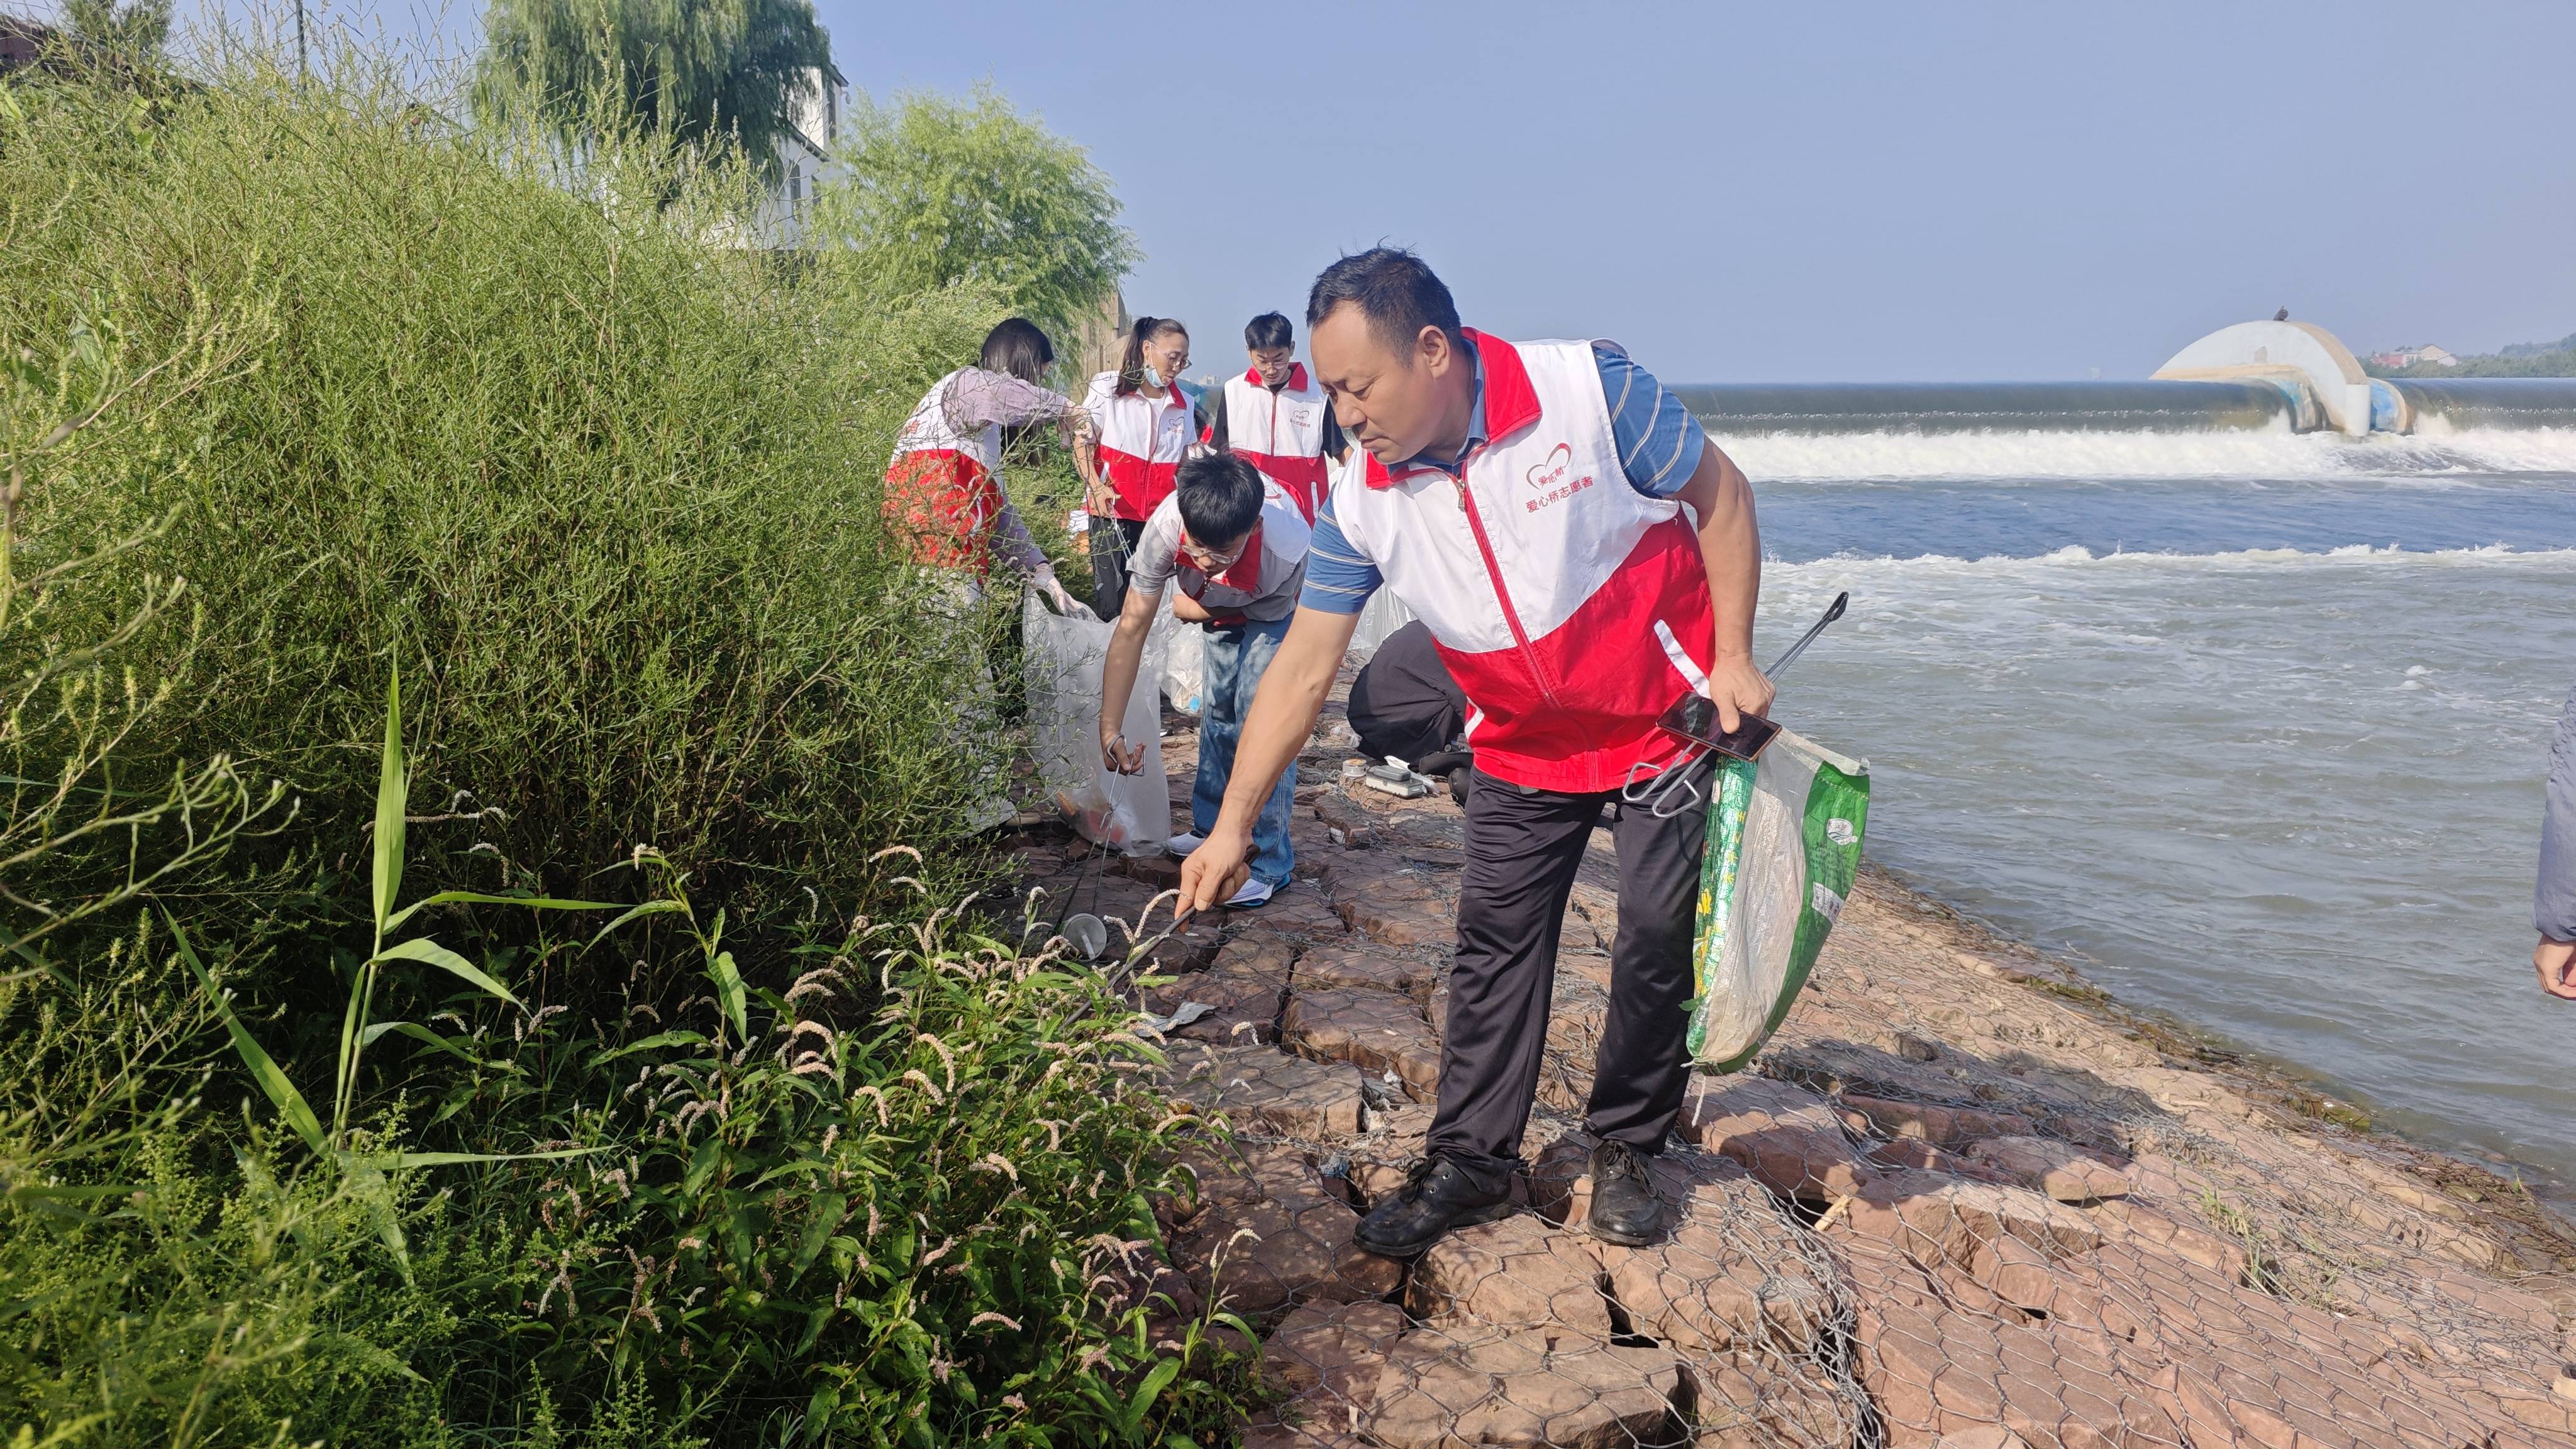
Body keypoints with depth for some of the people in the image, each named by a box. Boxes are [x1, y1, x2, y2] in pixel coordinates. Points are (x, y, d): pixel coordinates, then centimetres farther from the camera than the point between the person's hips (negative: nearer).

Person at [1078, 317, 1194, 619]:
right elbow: (1081, 444, -2)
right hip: (1112, 513, -3)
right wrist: (1097, 487, -17)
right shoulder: (1107, 389, -2)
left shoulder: (1183, 404, 9)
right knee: (1113, 607, -5)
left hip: (1160, 519, 3)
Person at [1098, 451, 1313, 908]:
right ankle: (1210, 829, 31)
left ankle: (1269, 864, -6)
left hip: (1279, 607, -4)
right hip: (1222, 607, 4)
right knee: (1218, 706, 12)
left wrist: (1194, 609, -12)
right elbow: (1131, 626, -30)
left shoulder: (1287, 549, -45)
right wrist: (1109, 730, -32)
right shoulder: (1164, 527, -37)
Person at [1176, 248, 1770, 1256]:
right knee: (1494, 947, 3)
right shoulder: (1359, 503, -13)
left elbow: (1720, 495, -10)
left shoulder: (1589, 389, -23)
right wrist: (1232, 826, -11)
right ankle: (1471, 1162, 18)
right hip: (1522, 752, 3)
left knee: (1656, 939, 0)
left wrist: (1734, 660, -13)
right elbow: (1302, 671, -10)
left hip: (1671, 720, -3)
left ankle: (1625, 1151, 21)